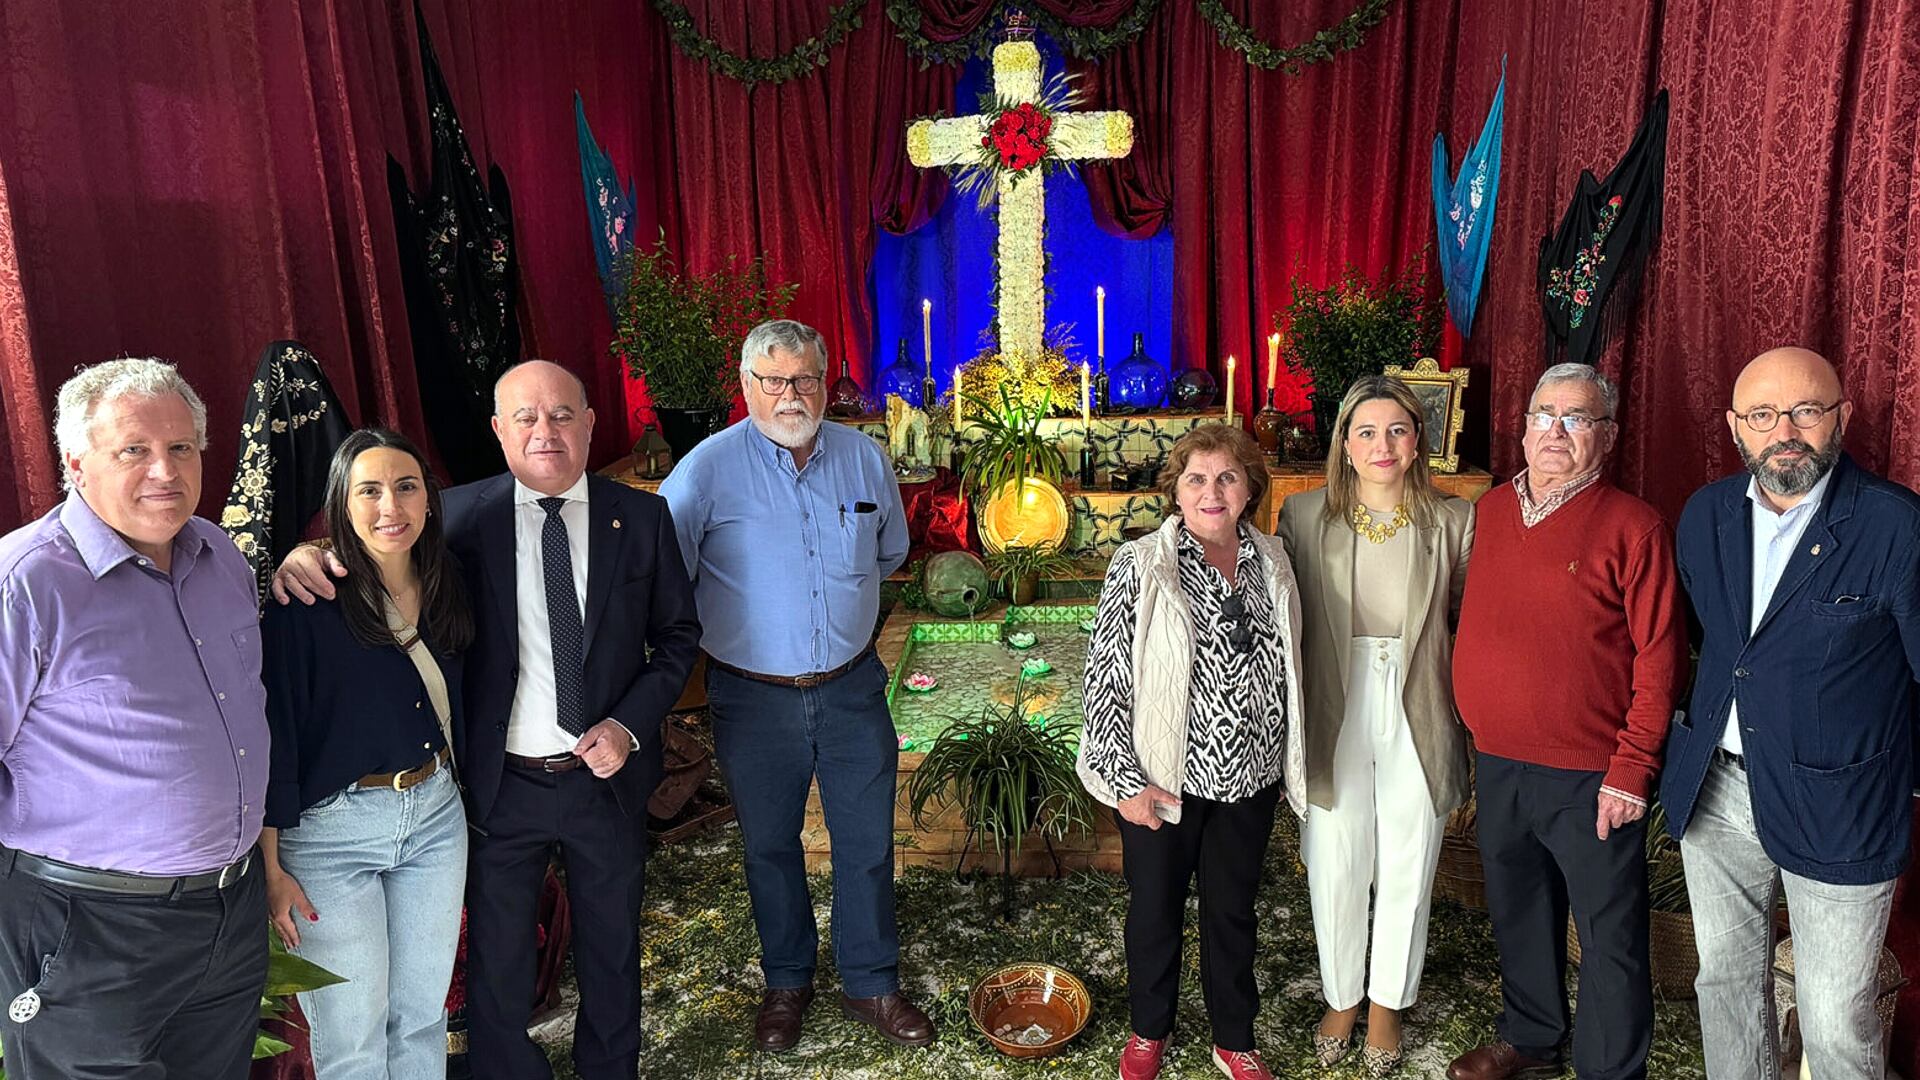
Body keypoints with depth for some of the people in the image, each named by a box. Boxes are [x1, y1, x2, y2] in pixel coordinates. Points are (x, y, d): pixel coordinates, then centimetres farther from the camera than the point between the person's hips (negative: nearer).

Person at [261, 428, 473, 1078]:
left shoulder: (444, 588, 1)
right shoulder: (308, 602, -16)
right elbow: (274, 734, -13)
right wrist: (272, 867, -10)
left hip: (436, 813, 5)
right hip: (333, 830, -5)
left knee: (422, 1015, 18)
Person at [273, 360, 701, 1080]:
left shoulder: (641, 517, -4)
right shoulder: (462, 515, -8)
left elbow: (679, 635, 1)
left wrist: (629, 725, -11)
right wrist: (309, 554, -27)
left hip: (609, 776, 1)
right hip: (502, 782, -1)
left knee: (611, 953, 21)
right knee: (497, 963, 16)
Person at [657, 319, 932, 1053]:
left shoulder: (864, 457, -1)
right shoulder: (709, 469, -14)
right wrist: (729, 623, -4)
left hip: (851, 690, 2)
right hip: (753, 699, -2)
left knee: (867, 843, 11)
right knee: (770, 847, 16)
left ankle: (871, 985, 32)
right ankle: (785, 983, 38)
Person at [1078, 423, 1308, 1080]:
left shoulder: (1271, 564, 2)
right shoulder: (1139, 565, -12)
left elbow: (1287, 670, 11)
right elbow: (1104, 677, -12)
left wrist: (1287, 766, 13)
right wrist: (1126, 779, -14)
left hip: (1250, 779, 4)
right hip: (1163, 779, -3)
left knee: (1233, 910, 18)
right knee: (1155, 908, 14)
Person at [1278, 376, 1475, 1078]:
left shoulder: (1453, 521, -3)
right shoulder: (1304, 515, -3)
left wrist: (1465, 715, -1)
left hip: (1417, 723, 0)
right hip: (1333, 722, 0)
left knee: (1407, 874, 14)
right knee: (1334, 873, 12)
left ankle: (1387, 1005, 37)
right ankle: (1341, 998, 37)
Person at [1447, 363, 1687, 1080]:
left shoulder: (1633, 528, -10)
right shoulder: (1489, 512, 6)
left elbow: (1660, 659, -12)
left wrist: (1631, 771, -15)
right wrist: (1476, 733, 10)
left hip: (1591, 778, -5)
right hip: (1497, 765, 6)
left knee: (1610, 938, 8)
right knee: (1519, 915, 22)